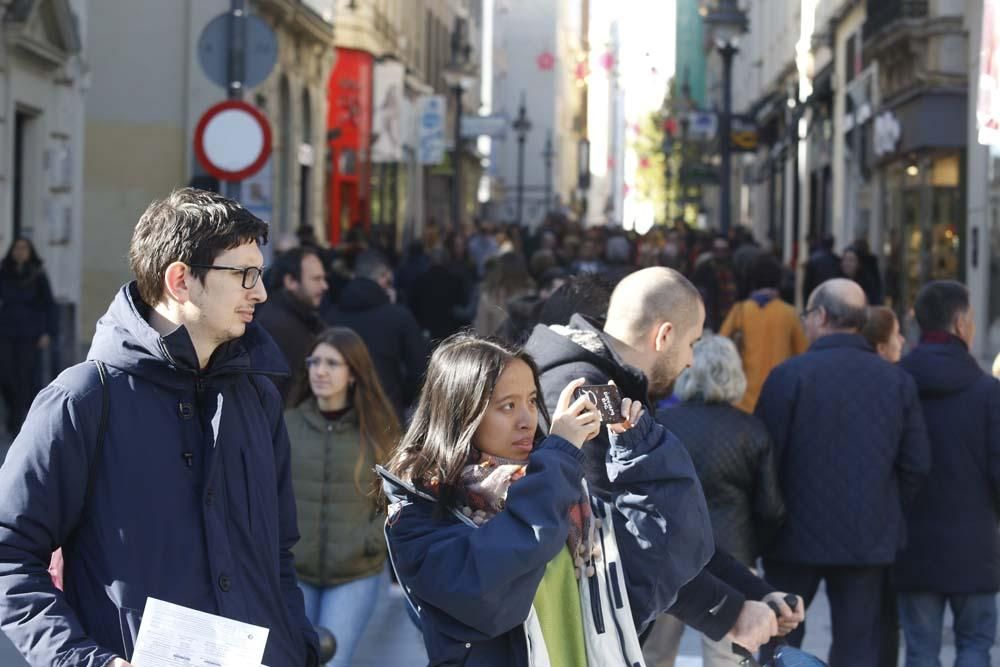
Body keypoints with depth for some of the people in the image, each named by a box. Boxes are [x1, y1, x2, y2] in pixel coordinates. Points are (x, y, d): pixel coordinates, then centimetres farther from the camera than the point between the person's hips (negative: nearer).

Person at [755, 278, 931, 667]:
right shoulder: (897, 381, 2)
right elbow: (917, 464, 2)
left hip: (798, 536, -3)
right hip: (870, 540, 3)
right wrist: (888, 515, 13)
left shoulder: (789, 375, -11)